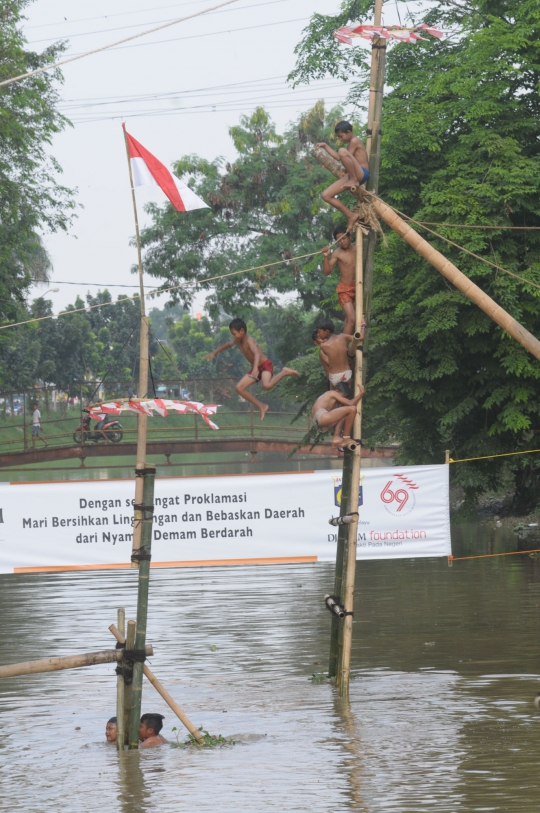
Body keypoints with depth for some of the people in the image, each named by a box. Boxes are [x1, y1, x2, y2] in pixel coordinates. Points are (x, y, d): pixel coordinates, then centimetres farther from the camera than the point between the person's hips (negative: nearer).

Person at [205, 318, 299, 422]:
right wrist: (214, 353, 32)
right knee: (239, 388, 0)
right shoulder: (238, 341, 3)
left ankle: (284, 372, -11)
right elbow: (228, 345, 27)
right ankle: (261, 406, 7)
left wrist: (255, 368, -57)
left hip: (265, 365, -9)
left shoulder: (249, 341, -23)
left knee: (266, 385, -38)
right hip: (256, 368, 9)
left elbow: (257, 353, -42)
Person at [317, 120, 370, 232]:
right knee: (326, 195, 3)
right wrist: (325, 146, 31)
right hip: (351, 176, 10)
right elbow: (339, 158, 31)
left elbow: (341, 157, -7)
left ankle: (354, 180, -25)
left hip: (361, 173, -10)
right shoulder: (350, 143, 26)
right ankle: (350, 216, 6)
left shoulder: (354, 141, -4)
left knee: (342, 151, -35)